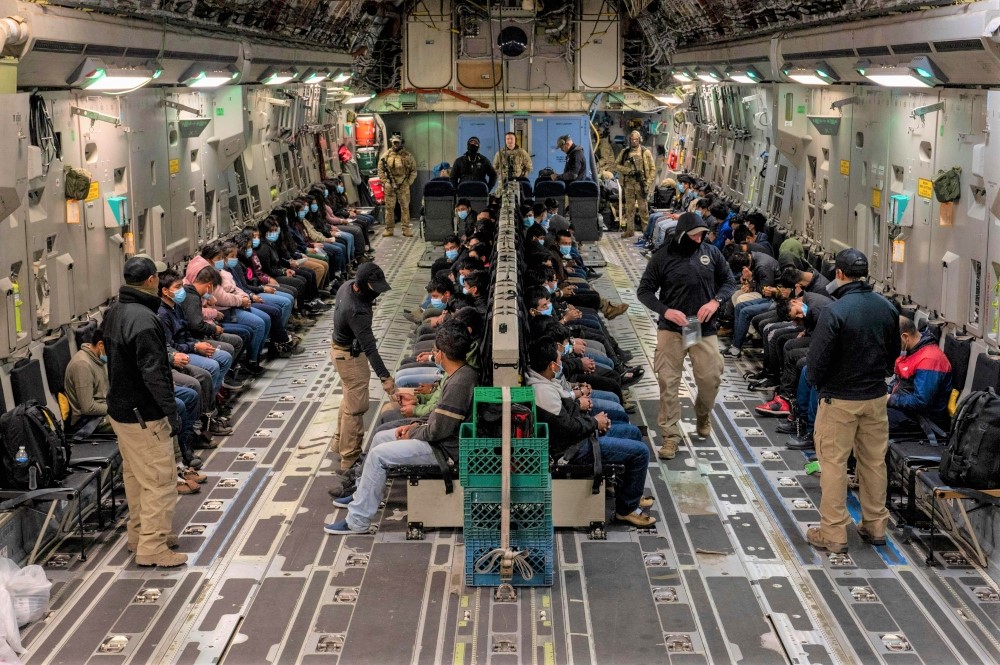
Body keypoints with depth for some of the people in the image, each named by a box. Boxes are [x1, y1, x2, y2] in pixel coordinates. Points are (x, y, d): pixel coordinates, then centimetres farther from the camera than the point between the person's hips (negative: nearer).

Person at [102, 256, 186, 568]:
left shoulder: (113, 313, 6)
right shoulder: (143, 319, -24)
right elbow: (153, 373, -27)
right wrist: (171, 412, -22)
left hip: (120, 409, 10)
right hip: (143, 415, -10)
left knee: (135, 475, 21)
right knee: (160, 480, -2)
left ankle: (140, 532, 32)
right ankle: (152, 548, 1)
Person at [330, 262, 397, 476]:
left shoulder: (348, 285, -10)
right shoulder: (357, 311, -37)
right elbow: (369, 347, -38)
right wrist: (385, 377, -38)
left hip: (342, 347, 10)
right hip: (350, 356, -10)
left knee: (350, 398, 25)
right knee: (356, 407, -2)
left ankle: (340, 440, 41)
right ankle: (349, 458, 5)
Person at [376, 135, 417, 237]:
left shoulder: (407, 155, 2)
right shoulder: (386, 155, 3)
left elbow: (413, 171, 6)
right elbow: (380, 170, 6)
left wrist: (409, 182, -3)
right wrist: (385, 182, -4)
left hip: (403, 186, 0)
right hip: (390, 186, 0)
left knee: (405, 207, 1)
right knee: (389, 207, 3)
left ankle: (406, 229, 5)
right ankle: (389, 229, 9)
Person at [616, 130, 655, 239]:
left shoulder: (645, 152, 1)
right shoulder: (625, 153, 9)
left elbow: (652, 169, 1)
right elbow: (618, 166, 10)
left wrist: (648, 183, -7)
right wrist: (628, 171, -8)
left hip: (641, 183, -3)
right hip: (629, 183, 3)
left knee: (643, 208, -2)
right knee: (629, 208, 6)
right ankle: (630, 230, 12)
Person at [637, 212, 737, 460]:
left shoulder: (711, 252, 0)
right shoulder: (663, 257, -6)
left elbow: (729, 281, 8)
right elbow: (644, 291, -2)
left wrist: (715, 301, -12)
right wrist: (665, 311, -18)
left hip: (705, 329, 2)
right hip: (671, 329, -1)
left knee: (711, 378, 2)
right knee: (668, 382, -3)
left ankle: (703, 416, 33)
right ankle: (670, 435, 6)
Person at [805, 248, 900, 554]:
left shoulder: (835, 312, -21)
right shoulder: (888, 308, -1)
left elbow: (817, 360, -17)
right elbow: (894, 352, 10)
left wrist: (815, 381, 3)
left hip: (840, 399, -6)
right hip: (876, 396, 6)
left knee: (833, 464, 3)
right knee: (874, 461, 15)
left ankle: (833, 533, 7)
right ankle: (875, 525, 26)